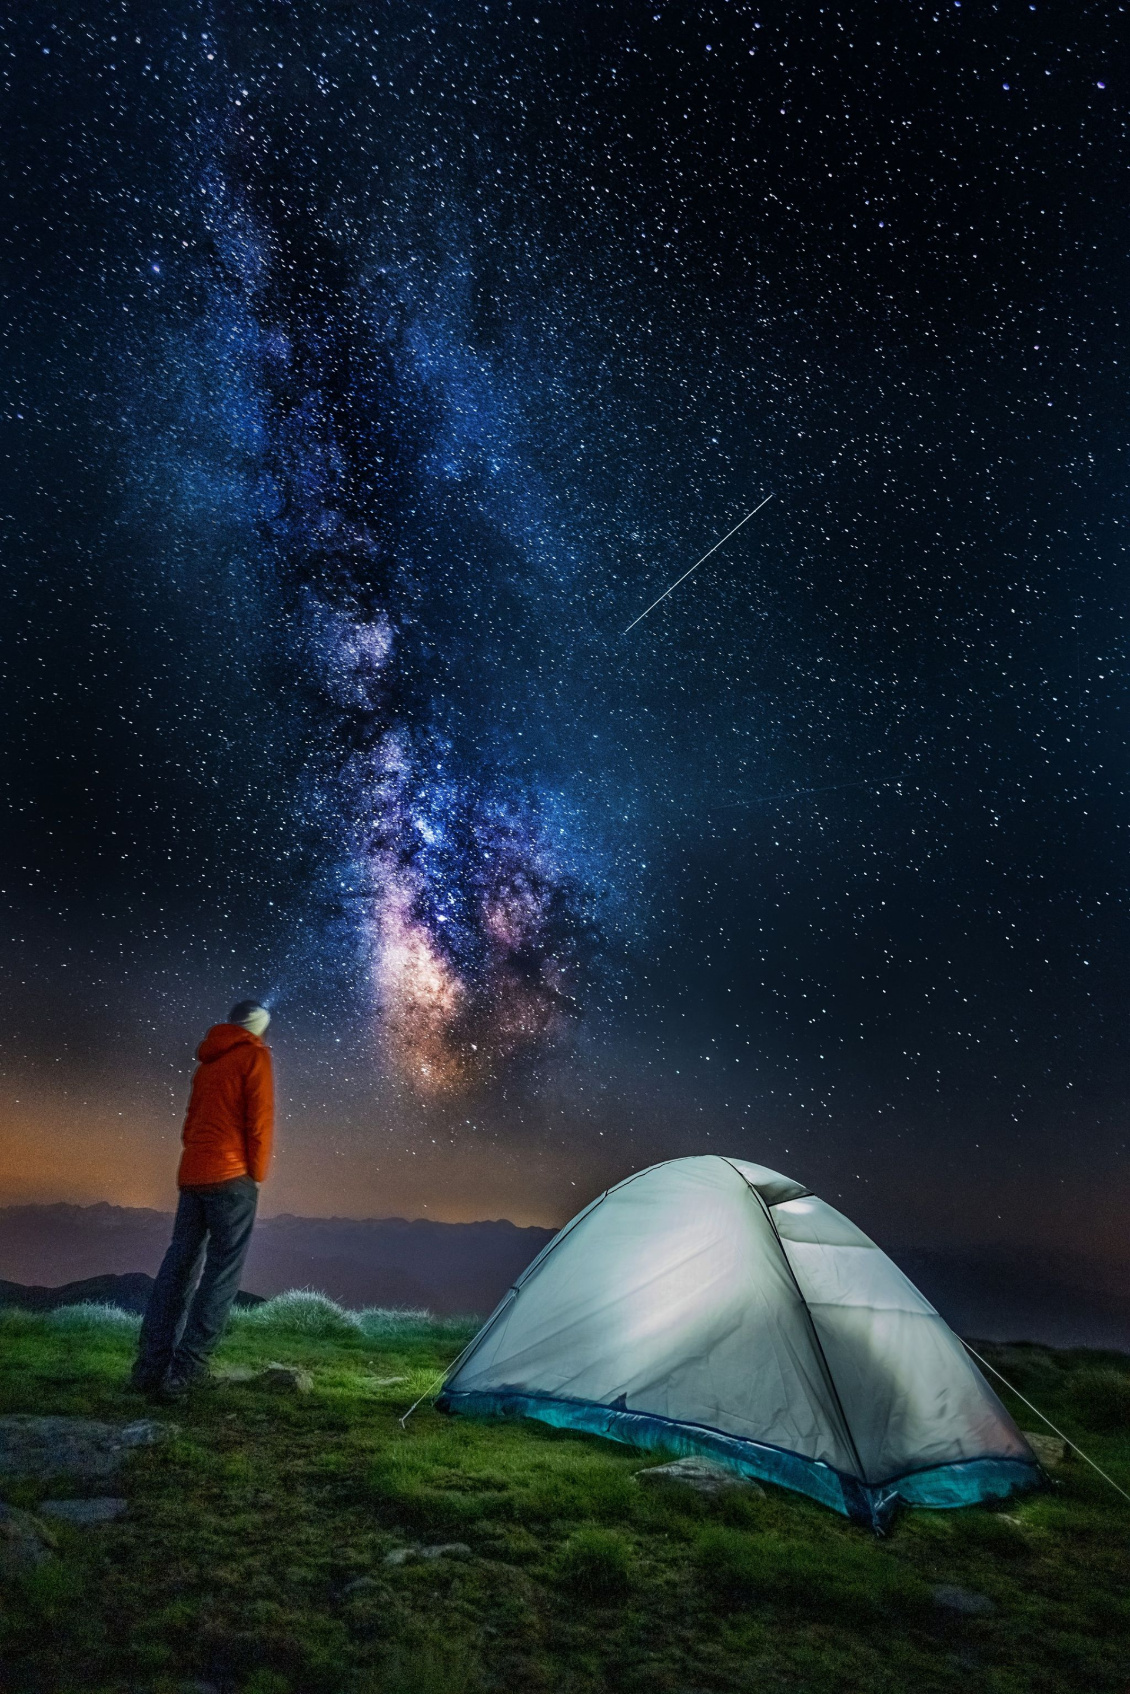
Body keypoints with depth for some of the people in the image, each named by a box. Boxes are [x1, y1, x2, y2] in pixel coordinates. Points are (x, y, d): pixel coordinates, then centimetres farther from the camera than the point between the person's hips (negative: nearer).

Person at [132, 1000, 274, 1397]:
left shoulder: (208, 1061, 20)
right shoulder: (254, 1055, -3)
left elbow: (192, 1121, 20)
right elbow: (260, 1119, -10)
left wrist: (198, 1162, 15)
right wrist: (256, 1175, -1)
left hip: (191, 1174, 7)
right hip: (230, 1176, -7)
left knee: (178, 1266, 9)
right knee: (223, 1273, -3)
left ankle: (151, 1367, 7)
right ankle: (182, 1372, -7)